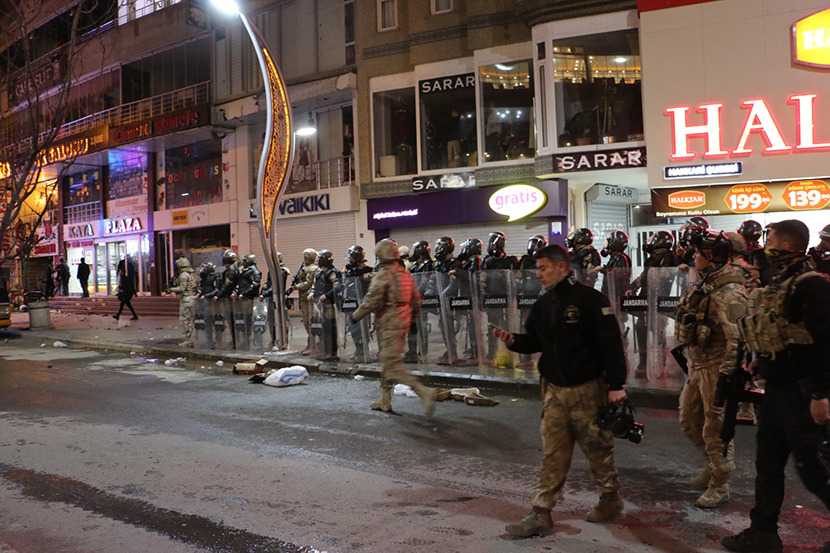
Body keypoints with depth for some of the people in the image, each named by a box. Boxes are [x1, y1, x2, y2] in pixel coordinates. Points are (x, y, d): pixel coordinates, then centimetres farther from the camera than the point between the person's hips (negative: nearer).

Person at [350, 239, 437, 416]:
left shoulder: (383, 275, -13)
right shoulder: (406, 275, 12)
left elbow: (372, 300, -18)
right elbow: (417, 300, 16)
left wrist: (356, 315, -6)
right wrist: (411, 317, 29)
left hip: (390, 323, -9)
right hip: (403, 322, 9)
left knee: (392, 364, -10)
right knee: (387, 361, 17)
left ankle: (424, 391, -23)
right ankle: (385, 401, 23)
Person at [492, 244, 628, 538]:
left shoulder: (589, 299, -12)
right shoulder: (543, 304, 10)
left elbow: (611, 344, -14)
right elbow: (534, 342, 17)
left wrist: (615, 385, -16)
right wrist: (513, 340, -4)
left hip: (587, 389, -6)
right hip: (554, 390, 6)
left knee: (597, 446, 10)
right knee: (552, 455, 6)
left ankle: (611, 498, 32)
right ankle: (540, 515, 9)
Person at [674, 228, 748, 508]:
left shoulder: (730, 294, -20)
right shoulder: (702, 285, 11)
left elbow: (737, 341, -24)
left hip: (716, 369, -9)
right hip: (697, 367, 10)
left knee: (715, 429, 2)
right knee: (689, 421, 19)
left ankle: (720, 486, 18)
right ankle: (715, 464, 39)